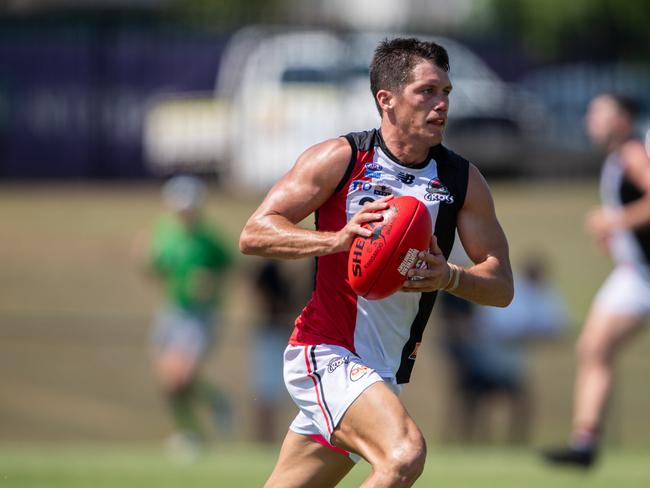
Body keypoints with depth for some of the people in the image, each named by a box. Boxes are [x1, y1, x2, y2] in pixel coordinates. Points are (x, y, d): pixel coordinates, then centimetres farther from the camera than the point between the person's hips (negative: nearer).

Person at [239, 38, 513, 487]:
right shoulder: (340, 159, -8)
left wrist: (449, 277, -19)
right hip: (325, 352, -6)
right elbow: (254, 234, -10)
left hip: (386, 371, 6)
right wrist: (335, 239, -27)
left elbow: (502, 286, 4)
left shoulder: (463, 180, 4)